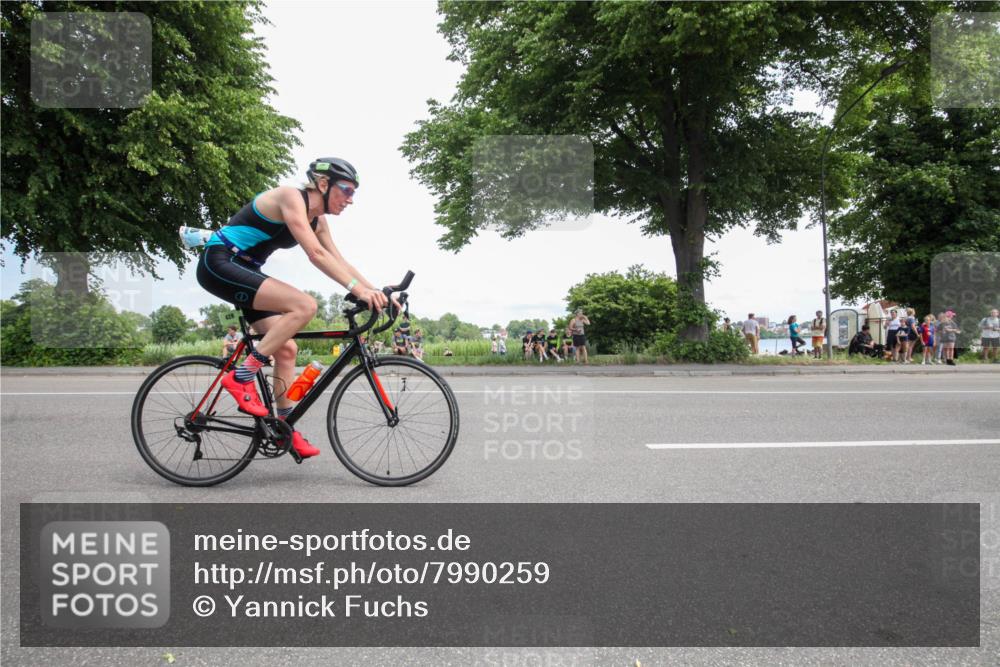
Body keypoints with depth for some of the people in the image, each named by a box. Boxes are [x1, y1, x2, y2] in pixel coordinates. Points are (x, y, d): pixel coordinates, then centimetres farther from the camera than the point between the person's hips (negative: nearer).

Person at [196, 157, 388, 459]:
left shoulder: (317, 219, 9)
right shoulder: (291, 197, -18)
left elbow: (339, 261, 5)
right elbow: (316, 254, -29)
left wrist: (375, 290, -7)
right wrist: (357, 288, -36)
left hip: (244, 271, 10)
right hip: (219, 263, -10)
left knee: (286, 349, 3)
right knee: (305, 306, -25)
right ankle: (241, 377, -18)